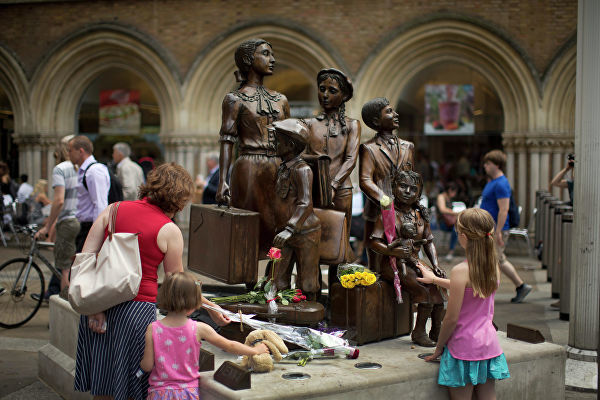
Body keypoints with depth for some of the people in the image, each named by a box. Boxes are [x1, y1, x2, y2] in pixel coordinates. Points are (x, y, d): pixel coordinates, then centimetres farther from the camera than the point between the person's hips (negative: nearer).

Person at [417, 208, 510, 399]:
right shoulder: (493, 266, 1)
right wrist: (434, 279, 32)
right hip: (489, 344, 7)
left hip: (465, 347, -6)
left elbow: (452, 318, -16)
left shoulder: (460, 271, -20)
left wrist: (439, 347, -1)